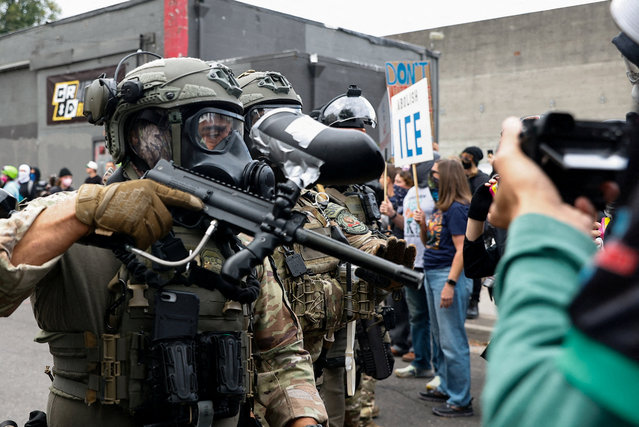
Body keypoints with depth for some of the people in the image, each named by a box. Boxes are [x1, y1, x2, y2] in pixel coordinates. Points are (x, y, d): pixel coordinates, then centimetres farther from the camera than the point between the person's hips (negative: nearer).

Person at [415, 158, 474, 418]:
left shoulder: (457, 209, -14)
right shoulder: (439, 207, 14)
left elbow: (462, 249, -19)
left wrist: (450, 284, -24)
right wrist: (423, 225, 2)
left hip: (449, 275, -10)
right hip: (432, 274, 10)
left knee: (452, 341, -5)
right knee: (439, 337, 18)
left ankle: (461, 401, 4)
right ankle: (446, 388, 31)